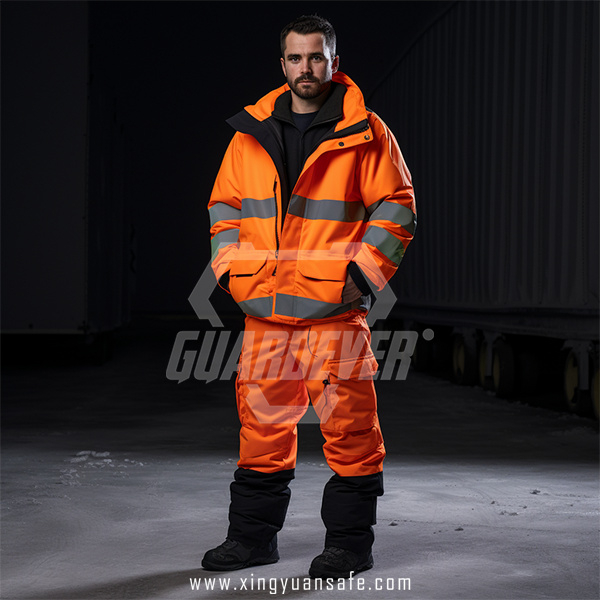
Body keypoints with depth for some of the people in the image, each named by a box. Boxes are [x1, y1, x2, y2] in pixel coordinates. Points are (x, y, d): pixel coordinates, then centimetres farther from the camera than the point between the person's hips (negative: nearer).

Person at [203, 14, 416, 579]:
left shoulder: (365, 133, 0)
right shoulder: (251, 133, 11)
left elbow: (396, 208, 1)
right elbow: (225, 204, 17)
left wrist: (362, 272, -8)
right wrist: (230, 266, 5)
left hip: (335, 307, -4)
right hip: (264, 308, 4)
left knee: (346, 423, -1)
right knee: (261, 421, 10)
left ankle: (349, 541, 13)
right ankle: (253, 536, 23)